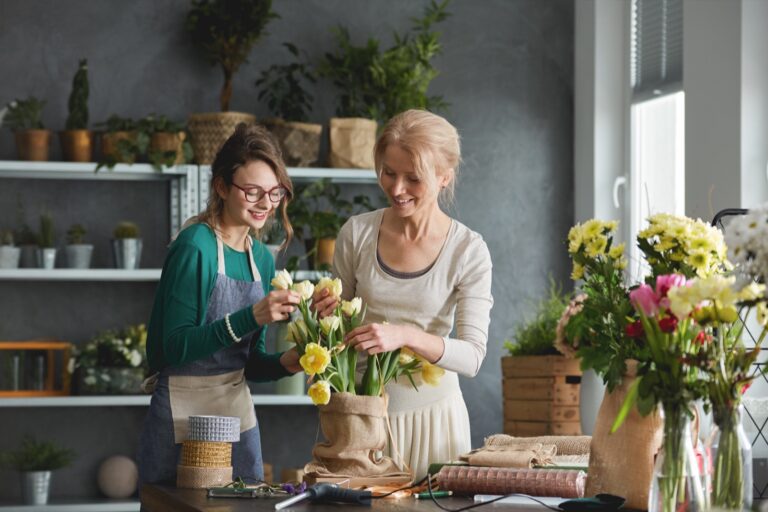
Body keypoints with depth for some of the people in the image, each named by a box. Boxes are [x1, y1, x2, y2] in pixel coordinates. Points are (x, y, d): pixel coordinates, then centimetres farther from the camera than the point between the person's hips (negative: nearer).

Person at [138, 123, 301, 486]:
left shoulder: (261, 258, 9)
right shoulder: (194, 247, -13)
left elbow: (246, 361, 13)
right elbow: (175, 347, -20)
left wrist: (283, 364, -7)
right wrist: (251, 317, -27)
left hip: (238, 414, 7)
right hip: (181, 420, -7)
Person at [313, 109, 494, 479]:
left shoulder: (468, 251, -8)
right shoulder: (357, 234, -1)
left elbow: (472, 356, -13)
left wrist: (405, 335, -28)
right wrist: (329, 314, -10)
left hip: (430, 413, -2)